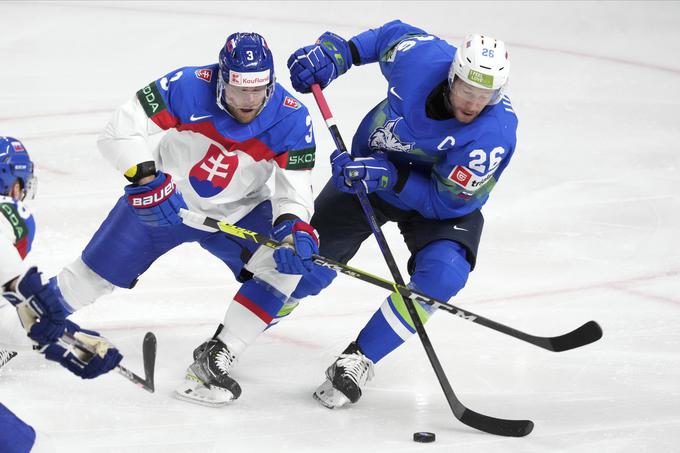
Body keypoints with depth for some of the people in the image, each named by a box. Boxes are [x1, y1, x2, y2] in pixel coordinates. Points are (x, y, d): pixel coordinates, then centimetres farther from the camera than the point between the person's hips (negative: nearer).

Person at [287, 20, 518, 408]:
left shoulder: (495, 133, -35)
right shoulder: (419, 56, -29)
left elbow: (446, 201, -30)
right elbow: (395, 34, -2)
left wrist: (387, 177, -39)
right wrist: (337, 52, -9)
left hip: (442, 202, -2)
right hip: (371, 168, 3)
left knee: (442, 273, -29)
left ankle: (359, 360, -12)